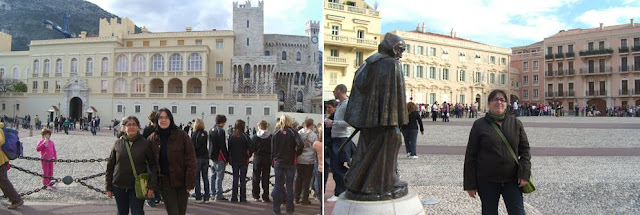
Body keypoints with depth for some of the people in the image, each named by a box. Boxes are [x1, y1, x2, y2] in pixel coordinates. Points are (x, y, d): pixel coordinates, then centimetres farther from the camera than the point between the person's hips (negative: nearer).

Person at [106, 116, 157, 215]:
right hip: (119, 186, 3)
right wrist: (109, 187, 4)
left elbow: (153, 165, -4)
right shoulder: (118, 143, 1)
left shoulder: (145, 143, -5)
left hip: (137, 187, -3)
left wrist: (151, 186, -12)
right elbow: (110, 165, 6)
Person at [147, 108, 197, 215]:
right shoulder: (153, 138, 3)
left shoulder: (181, 135, -7)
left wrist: (190, 183, -11)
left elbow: (190, 160, -8)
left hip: (181, 181, -1)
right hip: (165, 182, 1)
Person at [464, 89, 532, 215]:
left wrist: (524, 173, -7)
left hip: (512, 180, 2)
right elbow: (470, 156, -2)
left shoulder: (516, 123, 5)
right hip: (487, 181, -1)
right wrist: (470, 184, -4)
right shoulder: (479, 125, -3)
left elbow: (524, 149, 7)